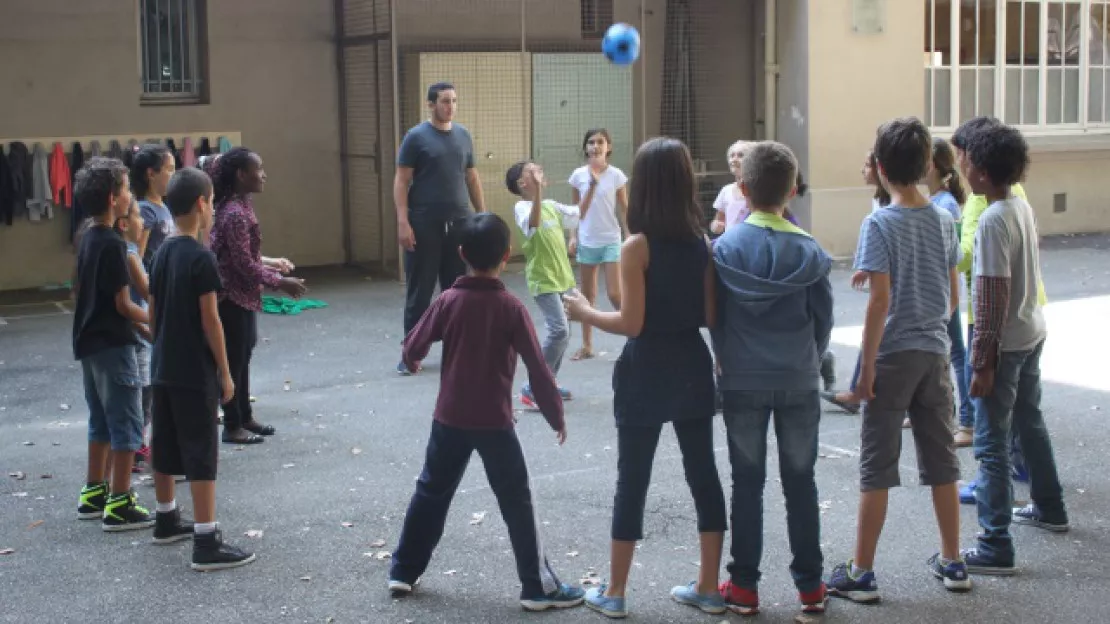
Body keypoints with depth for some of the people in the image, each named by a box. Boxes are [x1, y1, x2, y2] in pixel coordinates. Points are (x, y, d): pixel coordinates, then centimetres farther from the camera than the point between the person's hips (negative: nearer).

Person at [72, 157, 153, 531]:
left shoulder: (89, 239, 9)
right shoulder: (112, 244, -18)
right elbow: (123, 304, -18)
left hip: (90, 342, 9)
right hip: (113, 345, -9)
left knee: (102, 421, 18)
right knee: (127, 424, -3)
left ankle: (94, 494, 26)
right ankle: (119, 506, -1)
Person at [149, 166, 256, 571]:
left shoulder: (162, 254, 7)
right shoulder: (201, 257, -16)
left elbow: (153, 314, 12)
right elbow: (210, 320, -16)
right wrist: (225, 372, -10)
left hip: (164, 369, 8)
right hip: (196, 373, -8)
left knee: (165, 447, 19)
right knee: (201, 456, -5)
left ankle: (166, 521, 35)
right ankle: (207, 544, -4)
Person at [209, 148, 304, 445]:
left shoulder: (242, 205, 8)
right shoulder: (235, 213, -22)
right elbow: (244, 264, -22)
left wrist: (272, 263, 14)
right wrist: (280, 282, -17)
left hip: (244, 295, 10)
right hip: (233, 297, -10)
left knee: (243, 354, 17)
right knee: (234, 359, 0)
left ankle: (244, 417, 29)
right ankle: (232, 426, 11)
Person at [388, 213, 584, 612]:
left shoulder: (449, 300, -4)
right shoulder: (511, 307, -11)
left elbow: (412, 349, 0)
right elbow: (537, 368, -12)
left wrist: (412, 362, 24)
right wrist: (557, 416, -2)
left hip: (450, 418, 3)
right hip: (494, 422, -3)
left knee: (431, 492, 18)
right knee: (516, 503, 4)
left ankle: (403, 571, 26)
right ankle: (538, 587, 7)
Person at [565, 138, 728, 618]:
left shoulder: (637, 246, -15)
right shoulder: (702, 241, 1)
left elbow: (632, 324, -17)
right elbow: (712, 316, 2)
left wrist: (585, 313, -2)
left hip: (648, 371, -5)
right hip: (692, 365, 5)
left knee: (632, 480, 4)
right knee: (703, 472, 12)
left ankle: (614, 593, 14)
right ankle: (708, 588, 21)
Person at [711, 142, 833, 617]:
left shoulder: (726, 247, -8)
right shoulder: (809, 250, -6)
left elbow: (714, 315, -2)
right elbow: (824, 316, 0)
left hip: (743, 382, -1)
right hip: (798, 383, 1)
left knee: (747, 483, 8)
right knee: (800, 481, 10)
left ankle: (744, 584, 13)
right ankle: (809, 583, 16)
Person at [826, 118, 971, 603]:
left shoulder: (880, 224, -14)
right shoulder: (944, 221, 4)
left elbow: (880, 299, -17)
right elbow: (954, 297, 9)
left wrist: (866, 366, -12)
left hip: (894, 357, -5)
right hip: (936, 354, 5)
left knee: (877, 468, 1)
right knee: (941, 460, 14)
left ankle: (862, 573, 7)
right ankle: (952, 562, 23)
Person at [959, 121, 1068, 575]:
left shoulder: (992, 221, -21)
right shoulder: (1022, 206, 5)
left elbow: (993, 298, -22)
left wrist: (983, 362, -19)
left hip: (1004, 343, -9)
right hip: (1032, 333, 9)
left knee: (992, 443, -5)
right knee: (1030, 423, 25)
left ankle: (995, 547, -4)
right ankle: (1049, 508, 43)